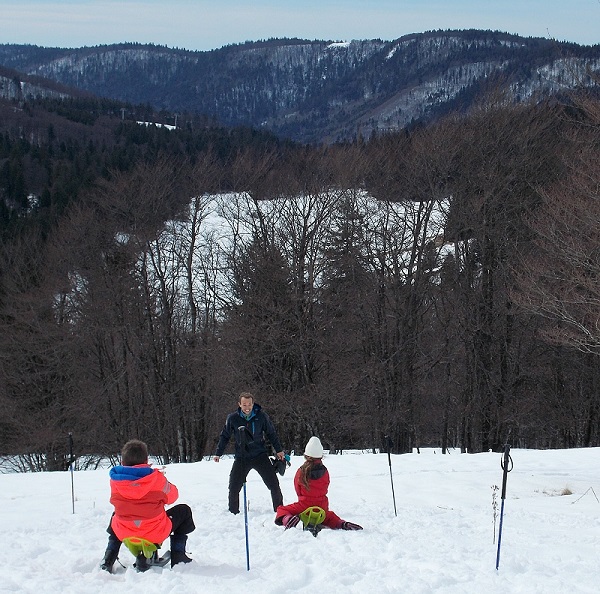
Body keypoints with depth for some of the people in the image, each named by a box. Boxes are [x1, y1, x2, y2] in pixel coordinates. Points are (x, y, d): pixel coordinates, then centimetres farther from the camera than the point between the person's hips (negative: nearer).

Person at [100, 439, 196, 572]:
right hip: (156, 534, -3)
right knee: (184, 511, 23)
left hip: (124, 534, 3)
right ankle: (178, 557, 20)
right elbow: (171, 496, 4)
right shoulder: (157, 478, -14)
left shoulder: (115, 480, -7)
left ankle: (108, 560, 28)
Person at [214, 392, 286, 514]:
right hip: (241, 458, 0)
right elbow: (225, 436, 9)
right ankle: (233, 512, 15)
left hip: (260, 456, 0)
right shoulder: (233, 418, -5)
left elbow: (271, 434, 9)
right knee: (234, 487, -4)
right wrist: (218, 453, 8)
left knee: (274, 484, -4)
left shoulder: (261, 416, -6)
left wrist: (279, 450, 11)